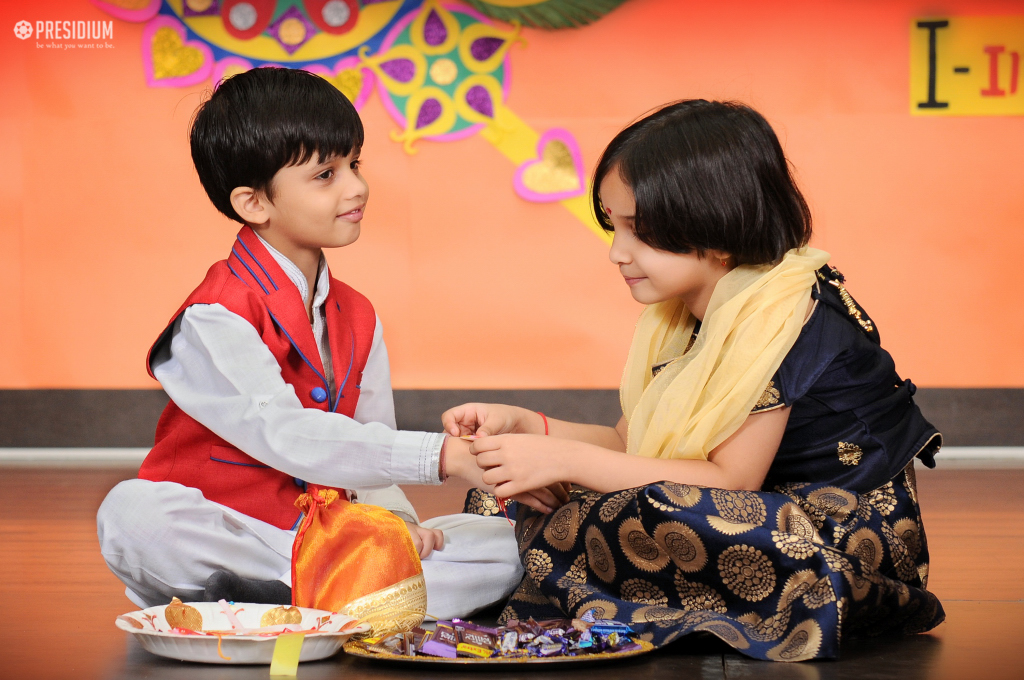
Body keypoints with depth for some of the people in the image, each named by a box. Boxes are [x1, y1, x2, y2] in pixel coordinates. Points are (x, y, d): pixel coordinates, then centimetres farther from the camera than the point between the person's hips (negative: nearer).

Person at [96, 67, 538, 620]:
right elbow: (282, 435, -25)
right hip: (227, 536, -6)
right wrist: (440, 455, -30)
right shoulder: (215, 317, -12)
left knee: (504, 545, -11)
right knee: (132, 514, -37)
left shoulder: (357, 317, 12)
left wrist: (392, 521, -10)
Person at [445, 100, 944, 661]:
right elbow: (634, 446, 8)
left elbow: (730, 480, -22)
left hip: (844, 545, -9)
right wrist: (526, 426, -6)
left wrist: (566, 459, -23)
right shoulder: (685, 314, 8)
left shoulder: (784, 316, -20)